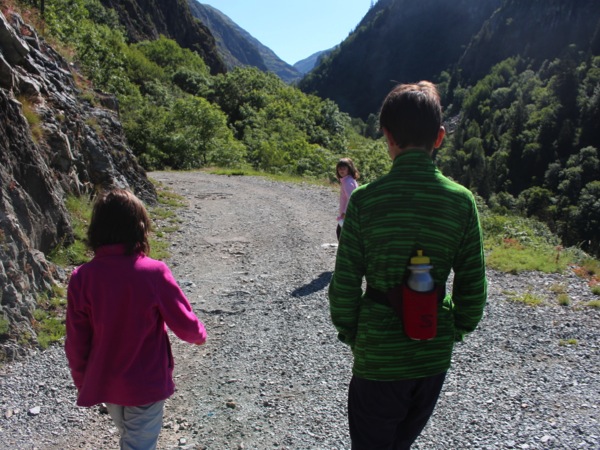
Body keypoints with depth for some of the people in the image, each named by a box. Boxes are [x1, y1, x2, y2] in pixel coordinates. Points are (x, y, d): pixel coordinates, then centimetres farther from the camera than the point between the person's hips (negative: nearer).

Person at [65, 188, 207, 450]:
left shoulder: (81, 278, -14)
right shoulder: (154, 273, -22)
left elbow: (76, 343, -6)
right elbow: (184, 323, -12)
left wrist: (82, 383, 11)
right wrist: (199, 335, 11)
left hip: (103, 385, 4)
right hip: (146, 385, -4)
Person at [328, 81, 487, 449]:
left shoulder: (365, 200, -16)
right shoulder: (461, 201, -9)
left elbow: (345, 284, -12)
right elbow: (473, 285, -3)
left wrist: (349, 332, 4)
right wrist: (456, 329, 13)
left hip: (378, 354, -3)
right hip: (435, 354, 3)